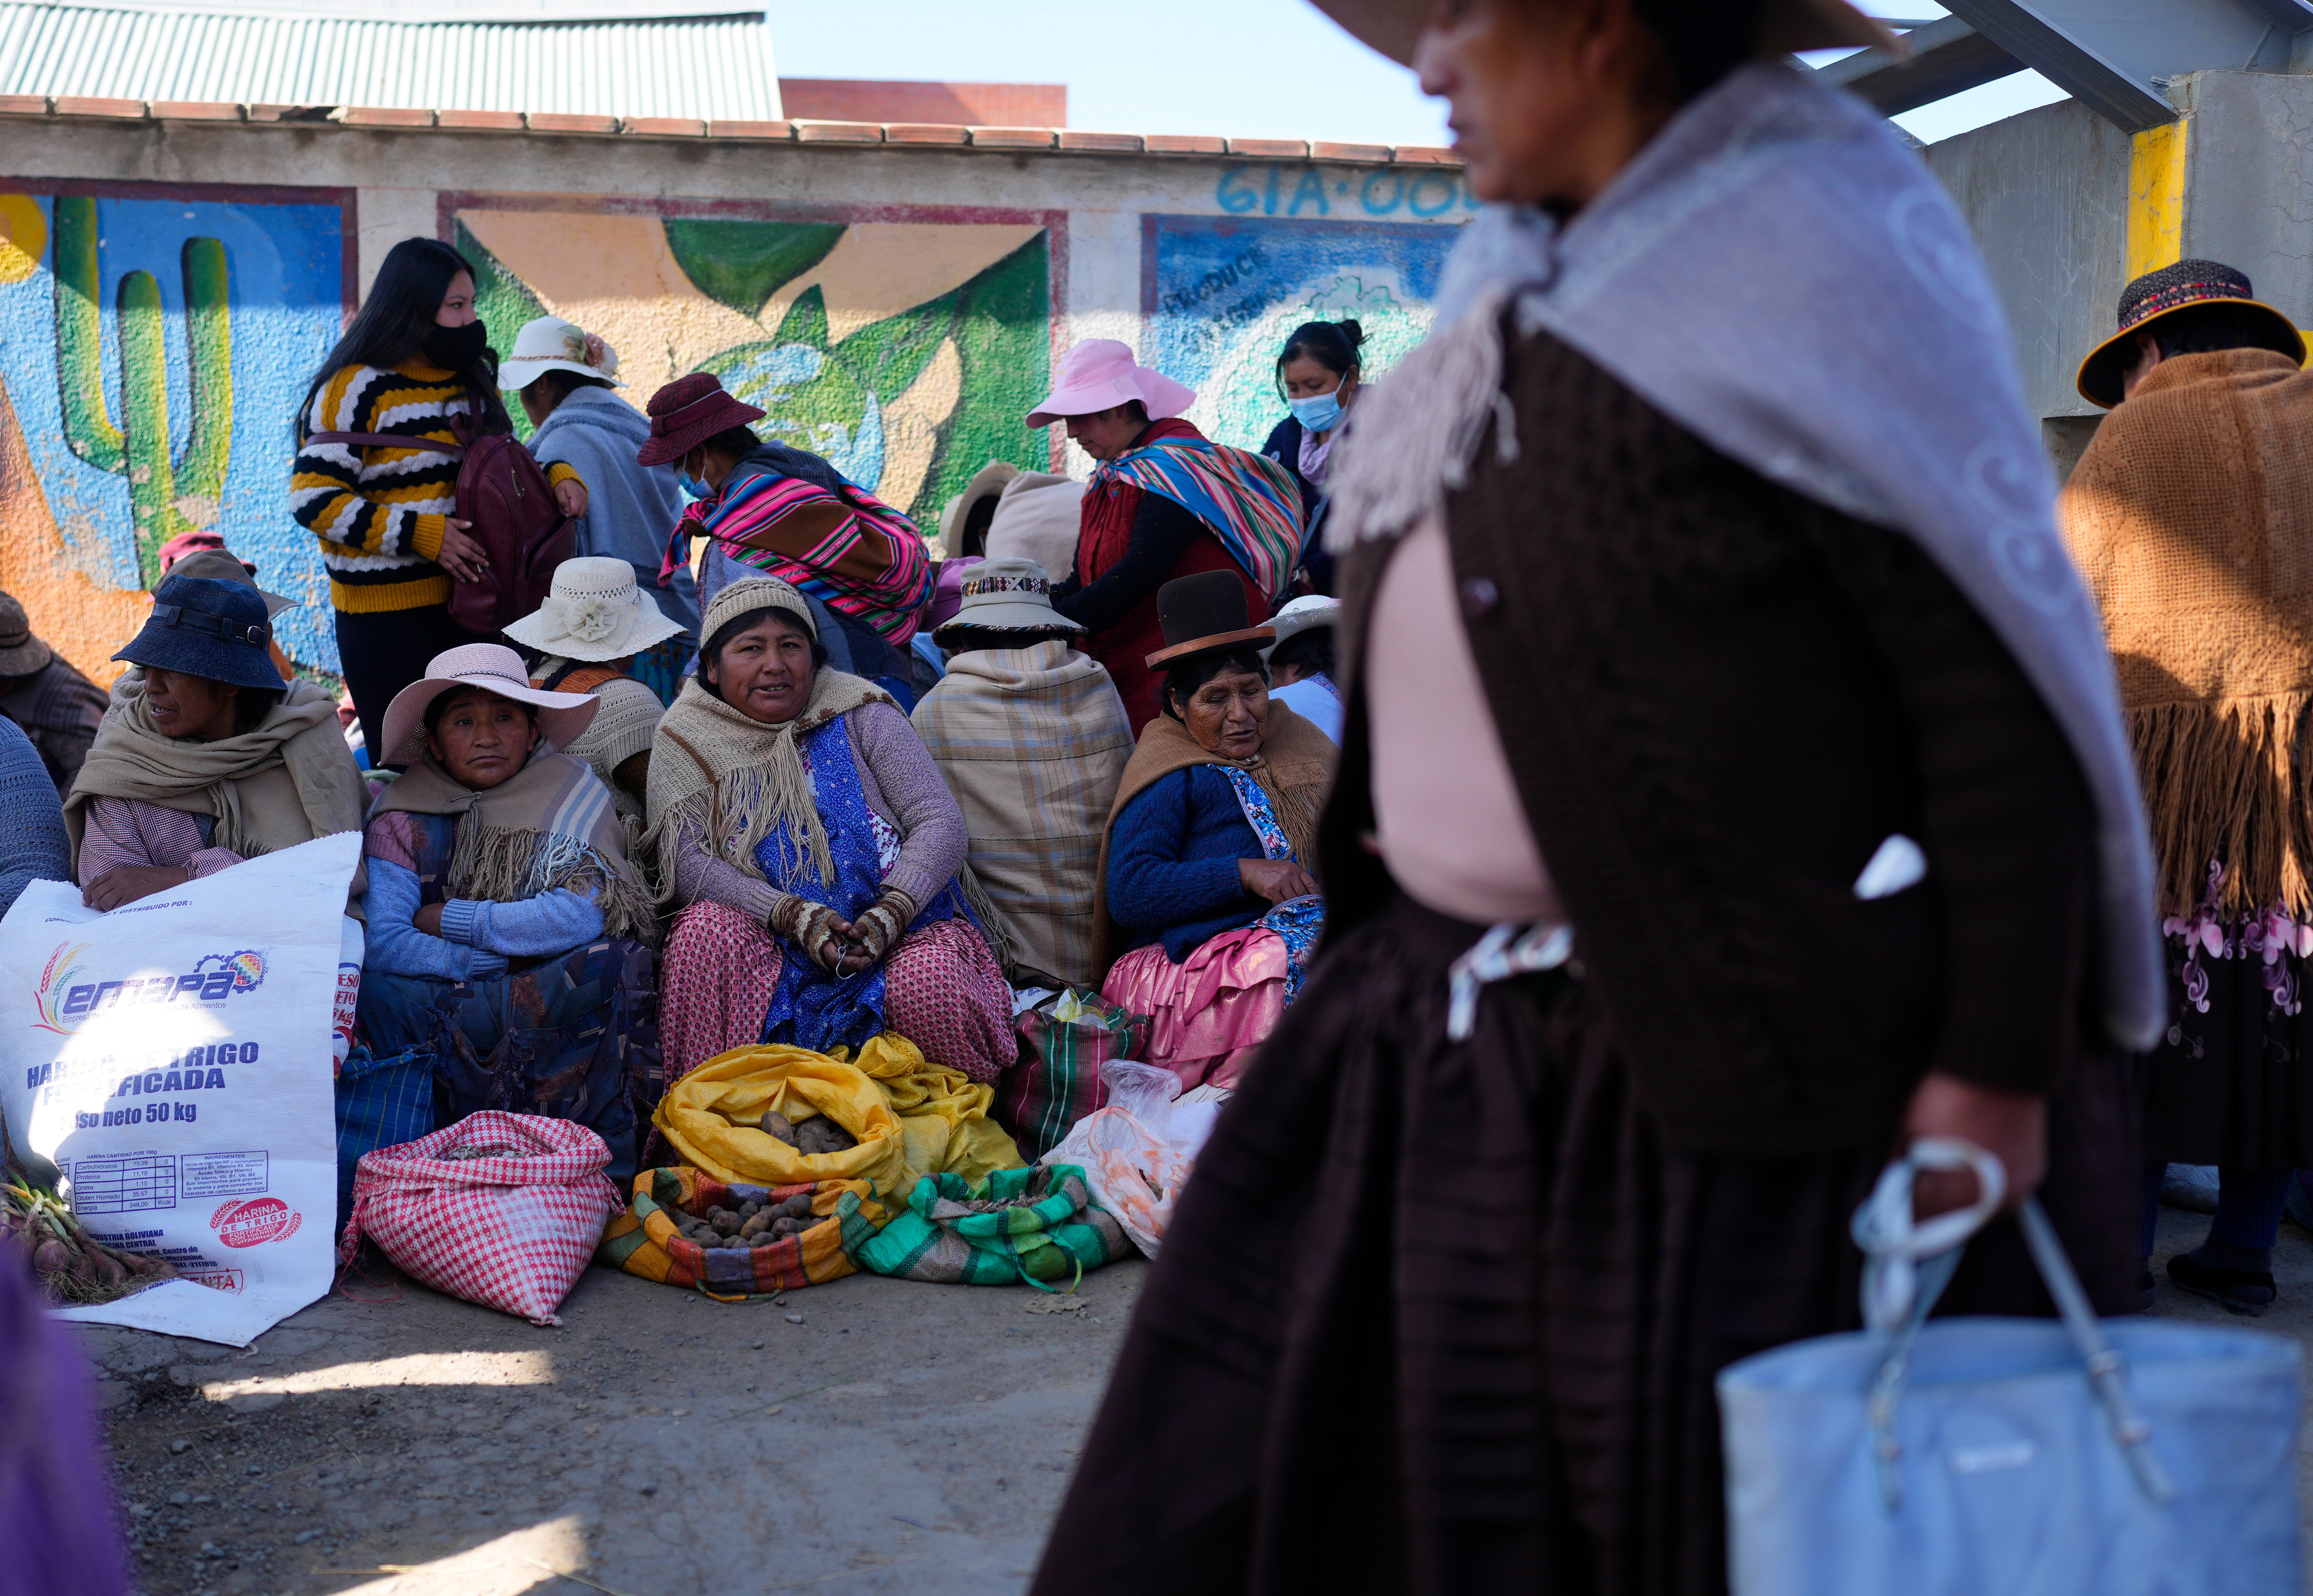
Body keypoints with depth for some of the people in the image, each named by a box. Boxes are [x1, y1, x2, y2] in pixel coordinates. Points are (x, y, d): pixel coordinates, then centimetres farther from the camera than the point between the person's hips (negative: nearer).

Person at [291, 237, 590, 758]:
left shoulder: (472, 380, 13)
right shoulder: (358, 388, -9)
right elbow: (313, 499, -14)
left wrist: (556, 476, 4)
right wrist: (419, 533, -20)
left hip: (468, 609, 6)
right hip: (387, 617, -6)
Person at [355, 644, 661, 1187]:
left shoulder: (571, 793, 0)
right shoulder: (403, 817, 2)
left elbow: (586, 916, -16)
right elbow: (381, 943, -12)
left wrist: (451, 920, -12)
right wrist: (504, 959, -17)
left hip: (554, 1015, 0)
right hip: (439, 1012, 1)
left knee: (613, 961, -30)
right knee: (376, 987, -28)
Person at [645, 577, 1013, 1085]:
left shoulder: (860, 715, 2)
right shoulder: (688, 741, 3)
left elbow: (942, 824, -5)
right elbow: (684, 862, -9)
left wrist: (888, 916, -22)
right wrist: (795, 918, -22)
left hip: (904, 931, 0)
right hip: (773, 949, 1)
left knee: (930, 986, -32)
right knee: (705, 930, -29)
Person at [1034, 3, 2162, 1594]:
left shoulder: (1811, 249, -14)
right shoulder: (1538, 269, 11)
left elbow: (2002, 676, -16)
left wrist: (1999, 1074, -17)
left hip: (1747, 1057, -8)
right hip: (1477, 1051, 9)